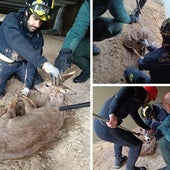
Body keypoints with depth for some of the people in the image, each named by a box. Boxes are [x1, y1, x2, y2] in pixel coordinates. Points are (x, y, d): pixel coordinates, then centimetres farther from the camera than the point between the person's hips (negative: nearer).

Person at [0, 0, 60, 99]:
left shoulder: (38, 35, -10)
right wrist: (43, 63, -56)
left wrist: (27, 86, -24)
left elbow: (33, 61, -12)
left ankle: (15, 74, 23)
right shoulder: (12, 20, -27)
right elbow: (17, 43, -45)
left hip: (20, 63, 5)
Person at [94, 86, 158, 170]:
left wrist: (148, 129, 55)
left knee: (120, 136, 40)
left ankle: (118, 161, 54)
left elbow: (136, 116, 39)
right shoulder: (140, 91, -6)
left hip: (98, 124, 10)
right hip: (107, 129, -10)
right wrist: (113, 113, -40)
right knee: (137, 144, 13)